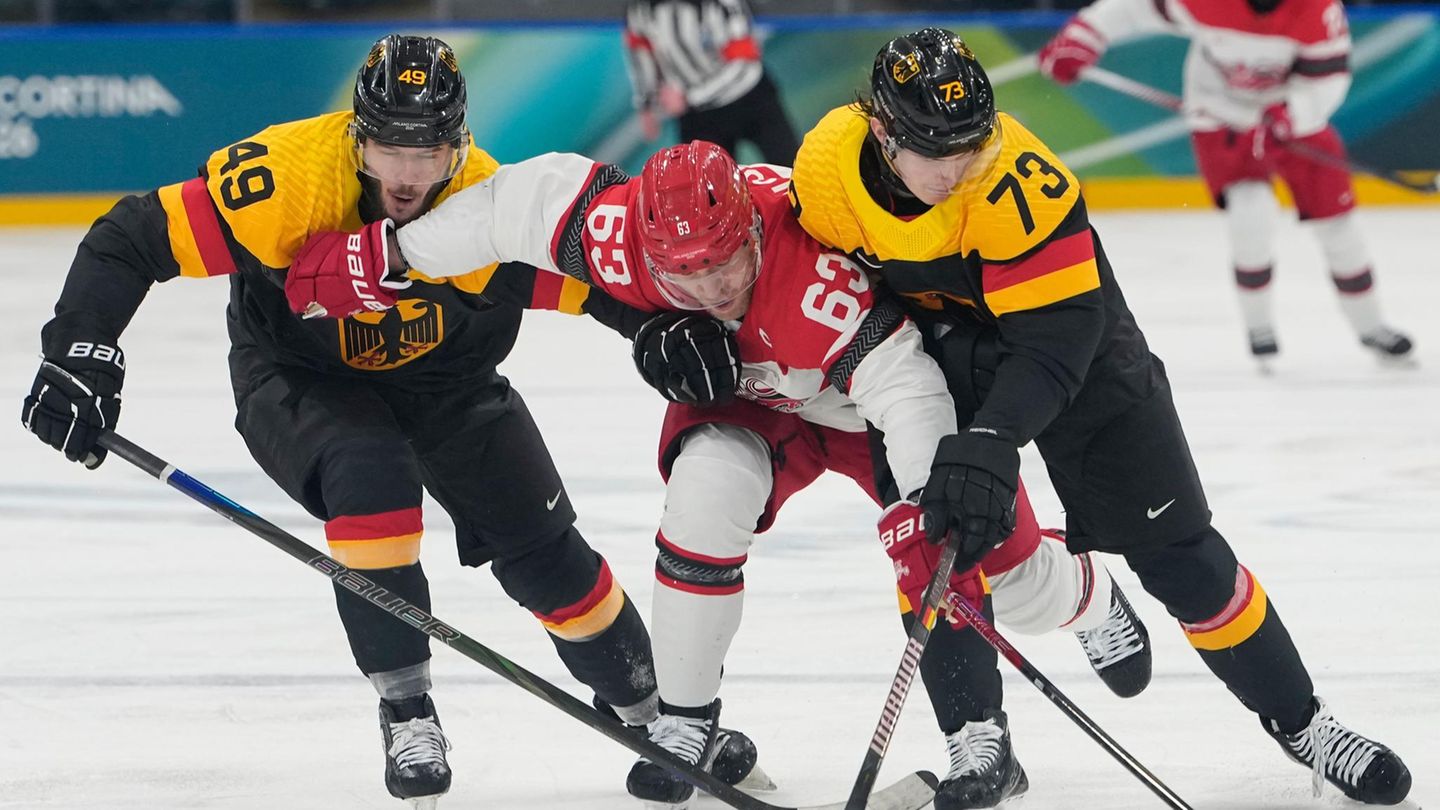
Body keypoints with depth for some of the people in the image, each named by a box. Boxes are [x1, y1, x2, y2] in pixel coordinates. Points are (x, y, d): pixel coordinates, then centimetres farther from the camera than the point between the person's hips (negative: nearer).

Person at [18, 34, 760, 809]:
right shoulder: (288, 178, -33)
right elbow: (132, 240, -27)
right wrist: (80, 358, -33)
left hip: (444, 379, 2)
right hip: (299, 379, -2)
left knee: (542, 550, -1)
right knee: (370, 482, -32)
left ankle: (649, 705, 26)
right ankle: (406, 711, -15)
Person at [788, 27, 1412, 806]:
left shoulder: (1018, 181, -37)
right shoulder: (826, 166, -25)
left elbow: (1056, 339, -36)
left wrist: (991, 438, -49)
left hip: (1071, 342, -3)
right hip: (930, 354, 3)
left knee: (1174, 550, 0)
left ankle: (1299, 720, 15)